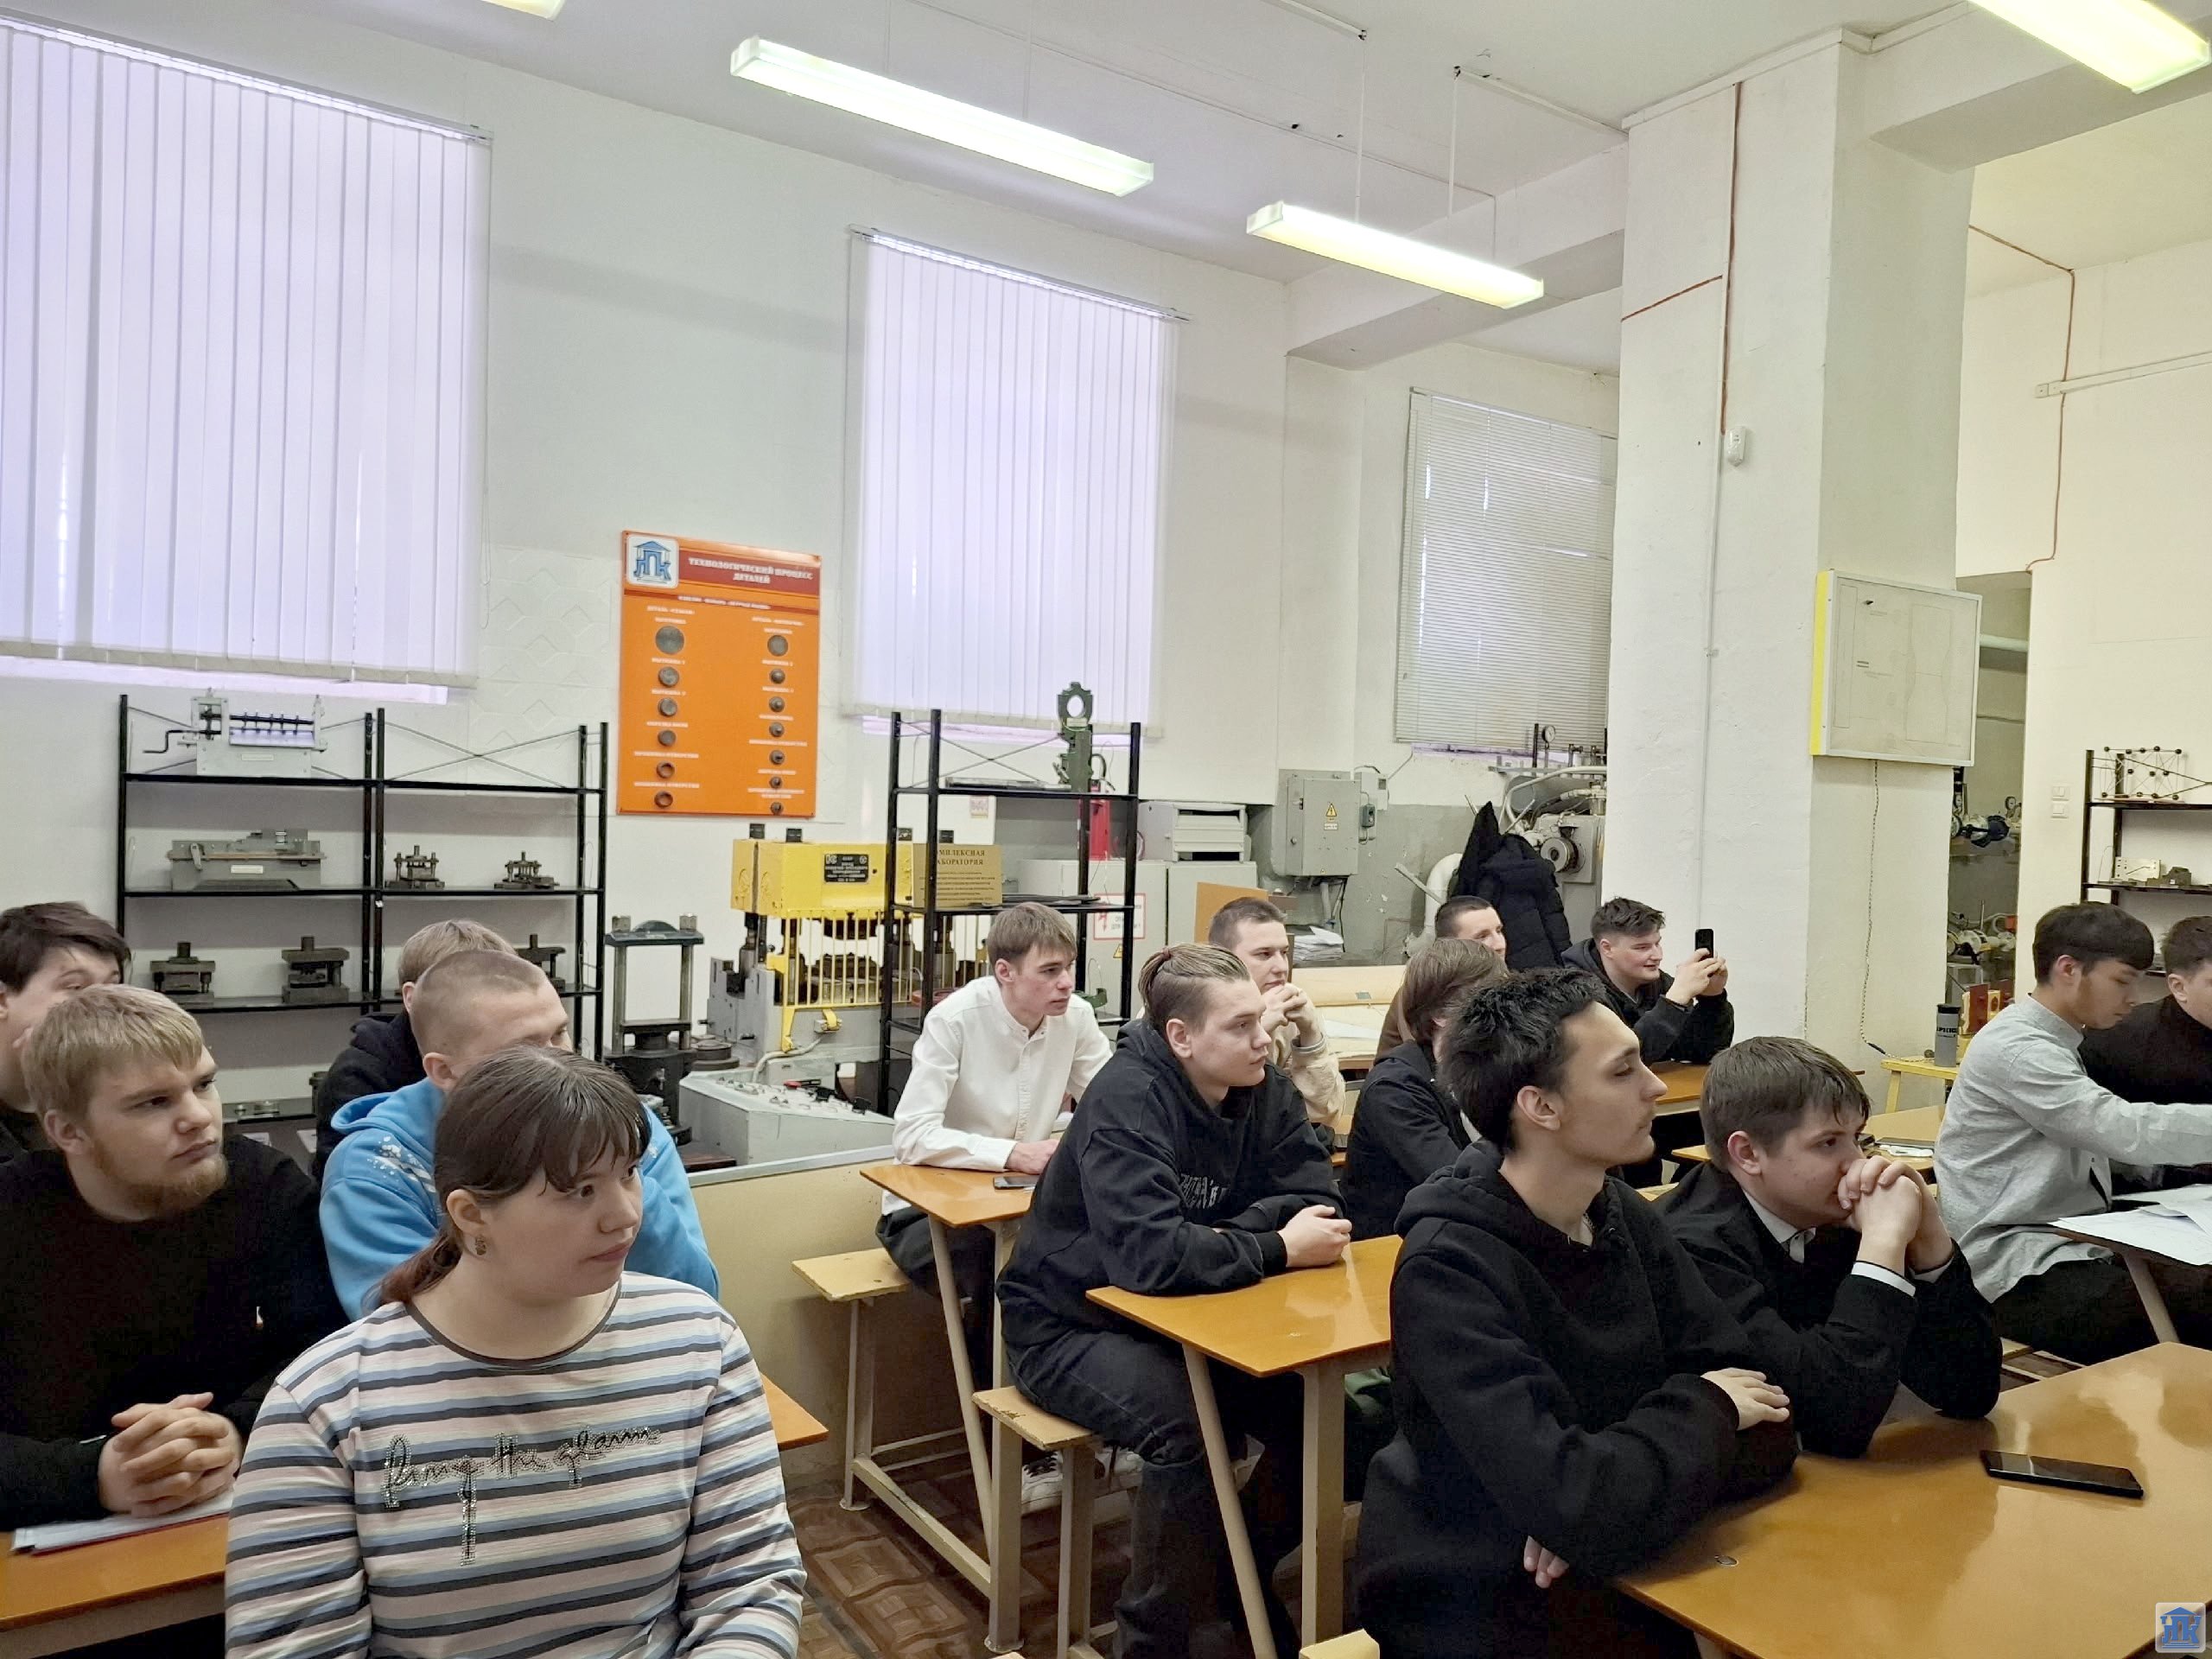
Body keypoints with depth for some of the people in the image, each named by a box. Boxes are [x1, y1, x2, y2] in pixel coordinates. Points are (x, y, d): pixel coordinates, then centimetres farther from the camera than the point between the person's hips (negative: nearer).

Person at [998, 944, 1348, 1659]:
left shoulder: (1262, 1088, -5)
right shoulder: (1127, 1099, -26)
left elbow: (1315, 1199, -9)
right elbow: (1150, 1254, -36)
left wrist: (1217, 1237, -24)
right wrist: (1276, 1248, -28)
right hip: (1071, 1324, -6)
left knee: (1316, 1408, -12)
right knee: (1183, 1426, -31)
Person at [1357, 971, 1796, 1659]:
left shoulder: (1626, 1218, -3)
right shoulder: (1450, 1270, -24)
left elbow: (1768, 1418, -5)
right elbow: (1587, 1512, -29)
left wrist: (1600, 1496, -21)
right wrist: (1702, 1409, -13)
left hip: (1603, 1579, 6)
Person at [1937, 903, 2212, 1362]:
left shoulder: (2056, 1044, 17)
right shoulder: (2015, 1048, -15)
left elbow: (2108, 1140, 16)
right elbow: (2127, 1132, -21)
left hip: (2075, 1246, 9)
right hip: (2017, 1272, -9)